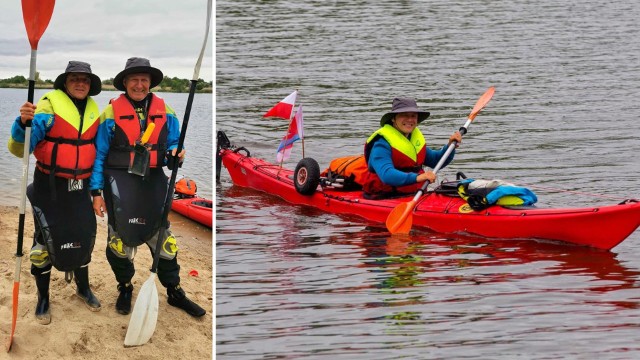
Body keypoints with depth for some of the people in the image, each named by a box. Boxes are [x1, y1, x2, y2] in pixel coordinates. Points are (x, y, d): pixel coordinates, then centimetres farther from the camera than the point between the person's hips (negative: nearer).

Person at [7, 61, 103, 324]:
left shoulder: (93, 110, 3)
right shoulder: (50, 105, -15)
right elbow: (20, 148, -25)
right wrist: (24, 123, -44)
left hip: (79, 188, 5)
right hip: (50, 187, -5)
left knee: (84, 237, 14)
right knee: (45, 241, 2)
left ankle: (83, 288, 36)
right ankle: (43, 299, 19)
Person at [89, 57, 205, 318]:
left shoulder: (164, 111, 6)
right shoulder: (112, 113, -3)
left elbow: (173, 143, 12)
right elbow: (99, 154, -1)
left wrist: (174, 153, -13)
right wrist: (96, 191, -5)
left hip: (154, 182, 3)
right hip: (121, 183, -3)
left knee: (163, 237, 8)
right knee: (121, 239, 3)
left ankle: (174, 292, 22)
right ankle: (125, 289, 26)